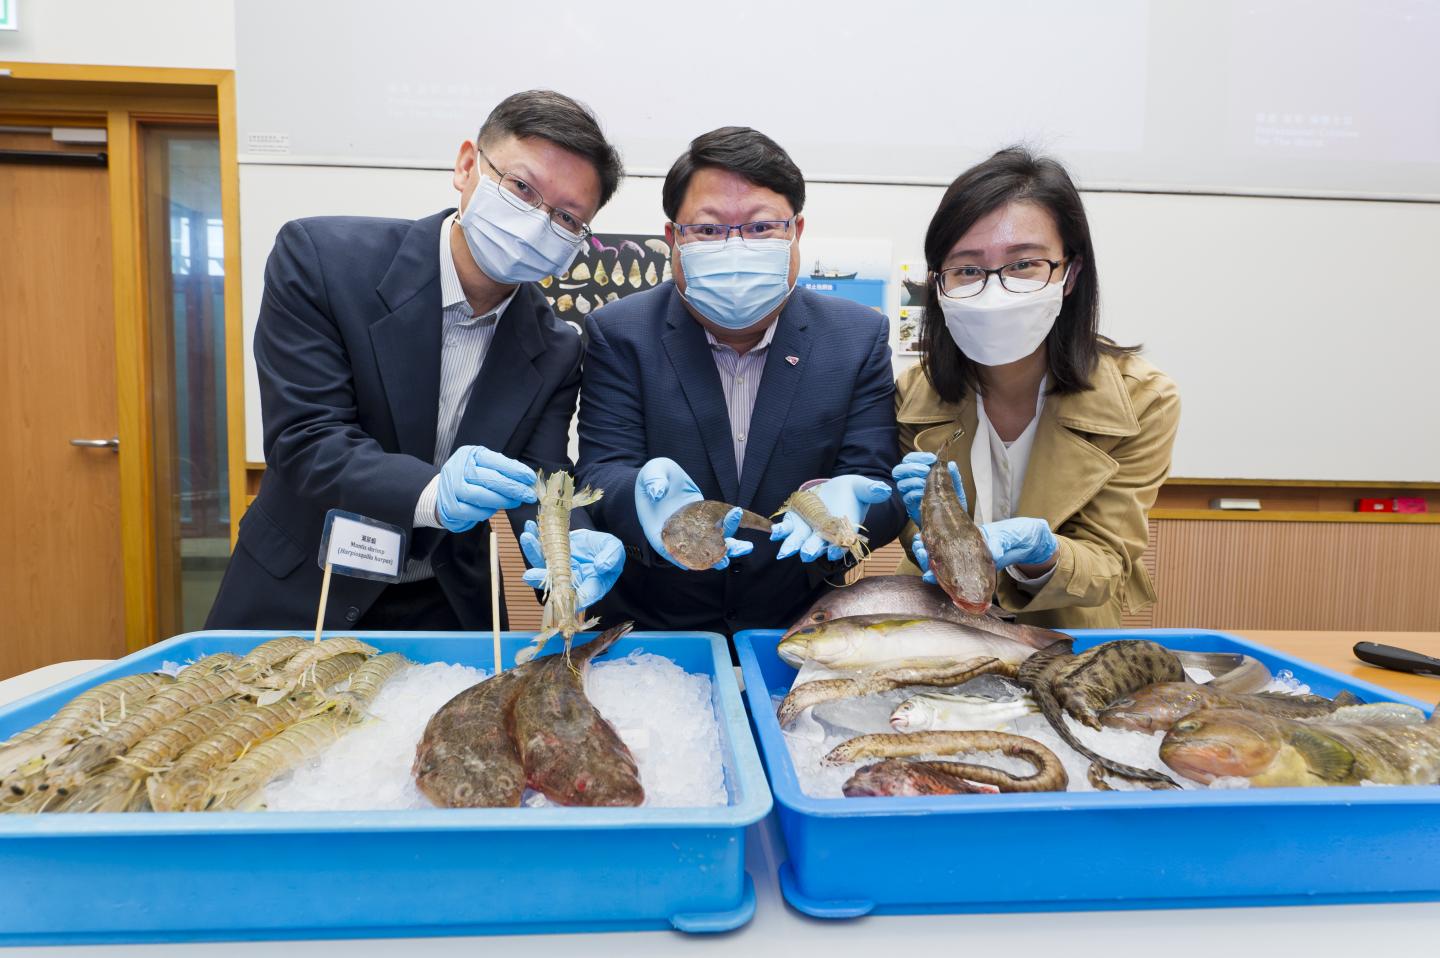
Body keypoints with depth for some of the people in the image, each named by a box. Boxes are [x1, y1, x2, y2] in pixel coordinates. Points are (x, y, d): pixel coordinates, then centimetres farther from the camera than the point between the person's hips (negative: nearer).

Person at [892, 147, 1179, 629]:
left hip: (1069, 638, 0)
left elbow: (1107, 571, -9)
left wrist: (1039, 554, -29)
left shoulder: (1142, 402, -13)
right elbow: (922, 552, -2)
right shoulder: (914, 394, -11)